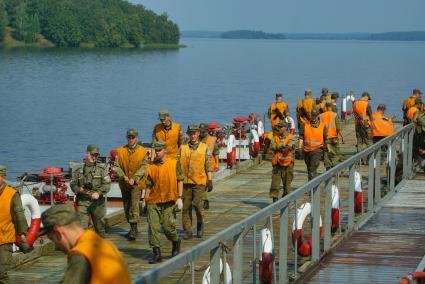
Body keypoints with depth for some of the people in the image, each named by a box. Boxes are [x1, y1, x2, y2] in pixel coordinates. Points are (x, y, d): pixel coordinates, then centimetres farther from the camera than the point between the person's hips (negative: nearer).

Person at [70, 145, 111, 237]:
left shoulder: (102, 169, 3)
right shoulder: (79, 170, 8)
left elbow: (107, 184, -4)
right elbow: (73, 184, 11)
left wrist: (98, 193, -20)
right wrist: (79, 189, -10)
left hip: (97, 202, 0)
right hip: (82, 201, 0)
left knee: (100, 226, 11)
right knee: (82, 226, -9)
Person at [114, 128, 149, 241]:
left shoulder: (143, 151, -2)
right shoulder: (120, 151, 4)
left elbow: (144, 167, -7)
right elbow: (116, 166, 2)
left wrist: (134, 179, -16)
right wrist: (123, 177, -13)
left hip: (137, 183, -4)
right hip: (124, 183, 4)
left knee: (134, 205, -15)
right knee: (126, 206, 11)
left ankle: (134, 229, -17)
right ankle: (132, 228, 25)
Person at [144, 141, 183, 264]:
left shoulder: (174, 164, 1)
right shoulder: (152, 167, 9)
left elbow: (180, 181, 1)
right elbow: (148, 185, 12)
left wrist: (179, 198, -7)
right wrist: (146, 200, 9)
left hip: (169, 201, -3)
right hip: (154, 202, 3)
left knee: (168, 226, -5)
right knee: (153, 227, -3)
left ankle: (176, 242, 26)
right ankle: (156, 253, 2)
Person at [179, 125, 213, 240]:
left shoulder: (205, 148, 5)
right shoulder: (183, 148, 8)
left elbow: (208, 166, 5)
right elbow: (178, 165, 10)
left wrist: (210, 181, -1)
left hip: (199, 182, -2)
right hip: (185, 182, 2)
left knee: (198, 204, -10)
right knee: (186, 207, 2)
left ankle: (200, 225, 14)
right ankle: (188, 231, 9)